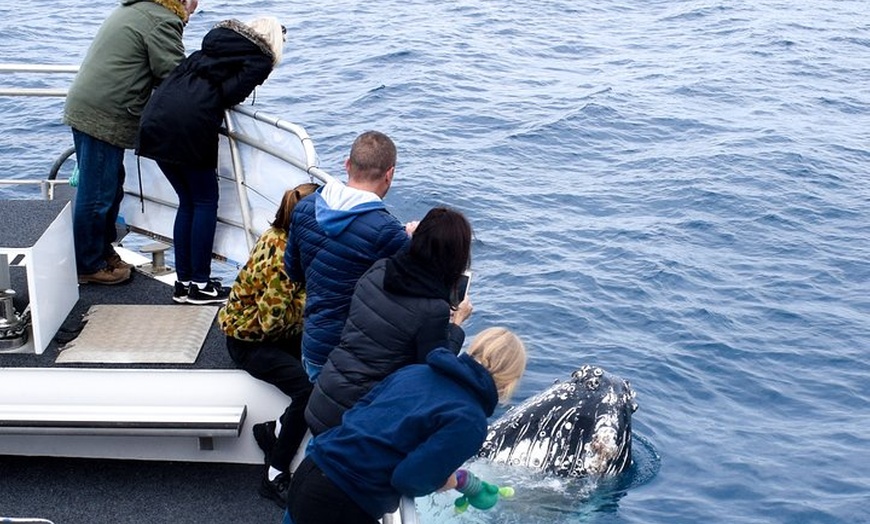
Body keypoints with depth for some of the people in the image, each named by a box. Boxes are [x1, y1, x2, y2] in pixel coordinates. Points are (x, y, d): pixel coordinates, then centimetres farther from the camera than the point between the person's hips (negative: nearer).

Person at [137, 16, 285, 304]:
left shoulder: (218, 36, 26)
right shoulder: (259, 60, 6)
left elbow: (180, 72, 20)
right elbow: (229, 94, -7)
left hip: (155, 120, 7)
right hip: (190, 127, -7)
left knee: (187, 201, 17)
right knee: (205, 202, 8)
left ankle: (183, 283, 20)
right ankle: (200, 285, 10)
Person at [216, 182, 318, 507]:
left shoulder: (282, 236, -3)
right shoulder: (280, 256, -29)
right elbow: (273, 319, -28)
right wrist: (309, 296, -19)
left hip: (275, 332, 8)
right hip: (248, 339, -8)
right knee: (308, 388, -26)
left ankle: (275, 430, 2)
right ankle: (274, 476, -13)